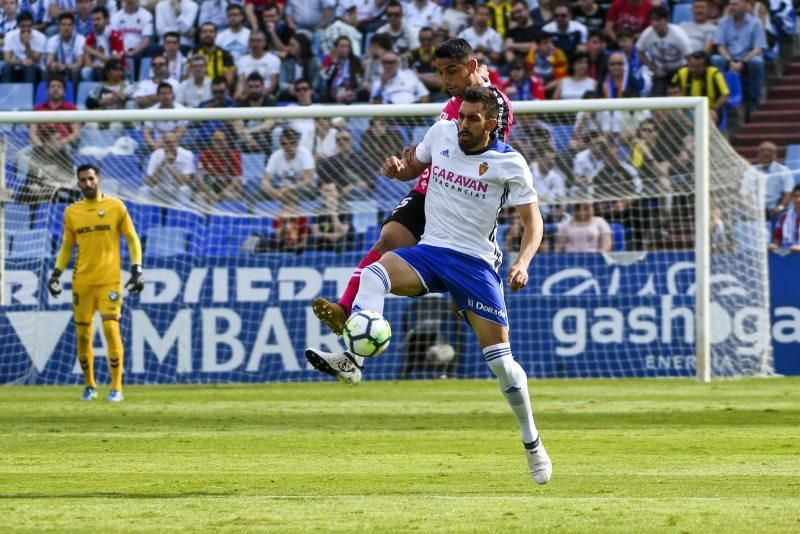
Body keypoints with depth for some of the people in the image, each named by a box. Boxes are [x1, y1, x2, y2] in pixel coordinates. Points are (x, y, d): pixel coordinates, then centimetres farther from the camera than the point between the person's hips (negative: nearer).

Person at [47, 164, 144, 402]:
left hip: (109, 280, -3)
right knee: (83, 335, 3)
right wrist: (57, 273, 6)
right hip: (81, 282, 3)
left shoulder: (115, 207, 1)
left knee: (111, 329, -13)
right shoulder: (72, 212, 9)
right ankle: (89, 386, 19)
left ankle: (116, 388, -7)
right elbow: (67, 246, 17)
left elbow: (132, 239, 5)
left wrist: (137, 269, -5)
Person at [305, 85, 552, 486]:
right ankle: (352, 361, -41)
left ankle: (531, 442, 12)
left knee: (499, 357, -6)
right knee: (374, 273, -29)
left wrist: (522, 262, -20)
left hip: (476, 262, -3)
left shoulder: (509, 163, -8)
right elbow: (413, 166, 20)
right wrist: (397, 168, -5)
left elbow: (533, 220, -3)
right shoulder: (442, 134, 2)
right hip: (430, 252, 3)